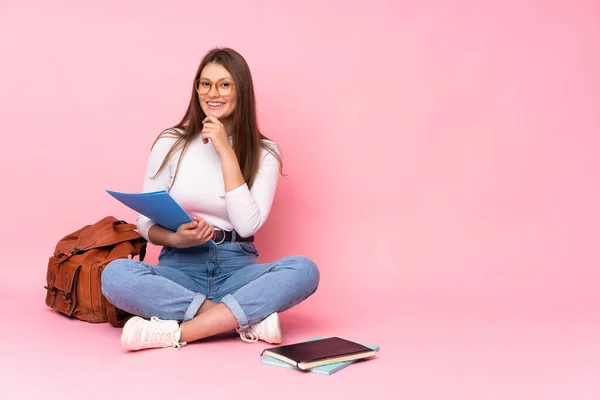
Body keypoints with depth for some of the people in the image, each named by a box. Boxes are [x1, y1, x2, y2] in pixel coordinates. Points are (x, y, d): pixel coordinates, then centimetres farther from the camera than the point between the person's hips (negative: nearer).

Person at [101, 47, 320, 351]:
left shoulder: (264, 153, 3)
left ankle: (178, 331, -30)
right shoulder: (170, 144, 4)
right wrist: (175, 238, -18)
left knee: (304, 269, -29)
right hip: (179, 268, 0)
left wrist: (226, 152, -12)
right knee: (116, 274, -30)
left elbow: (248, 225, -11)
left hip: (237, 269, 0)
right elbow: (146, 222, 5)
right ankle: (250, 319, -27)